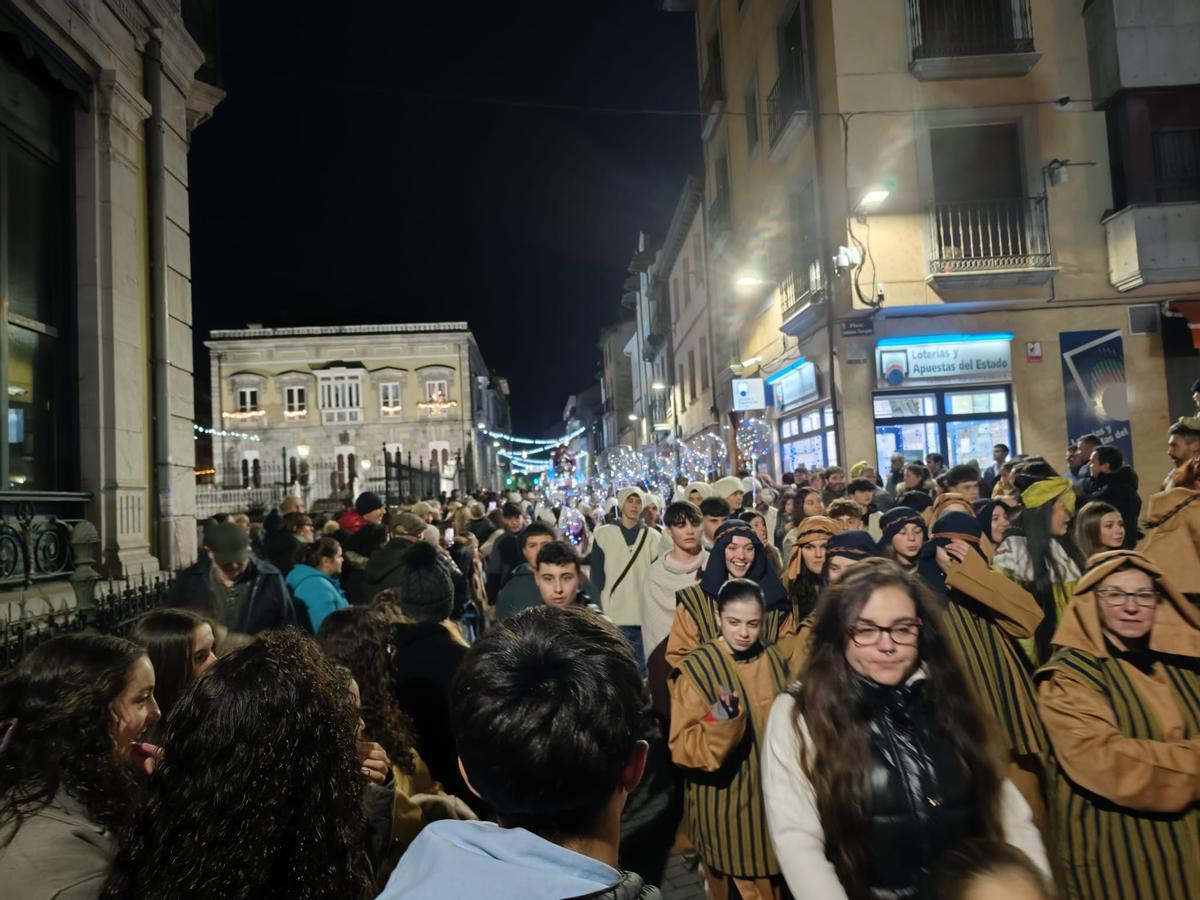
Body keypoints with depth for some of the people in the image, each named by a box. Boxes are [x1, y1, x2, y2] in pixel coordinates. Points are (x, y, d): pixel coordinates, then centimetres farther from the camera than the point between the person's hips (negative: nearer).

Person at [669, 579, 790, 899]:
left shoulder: (774, 660, -1)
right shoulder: (696, 669, -16)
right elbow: (682, 747, -18)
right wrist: (719, 723, -34)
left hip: (771, 795, 4)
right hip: (725, 803, -4)